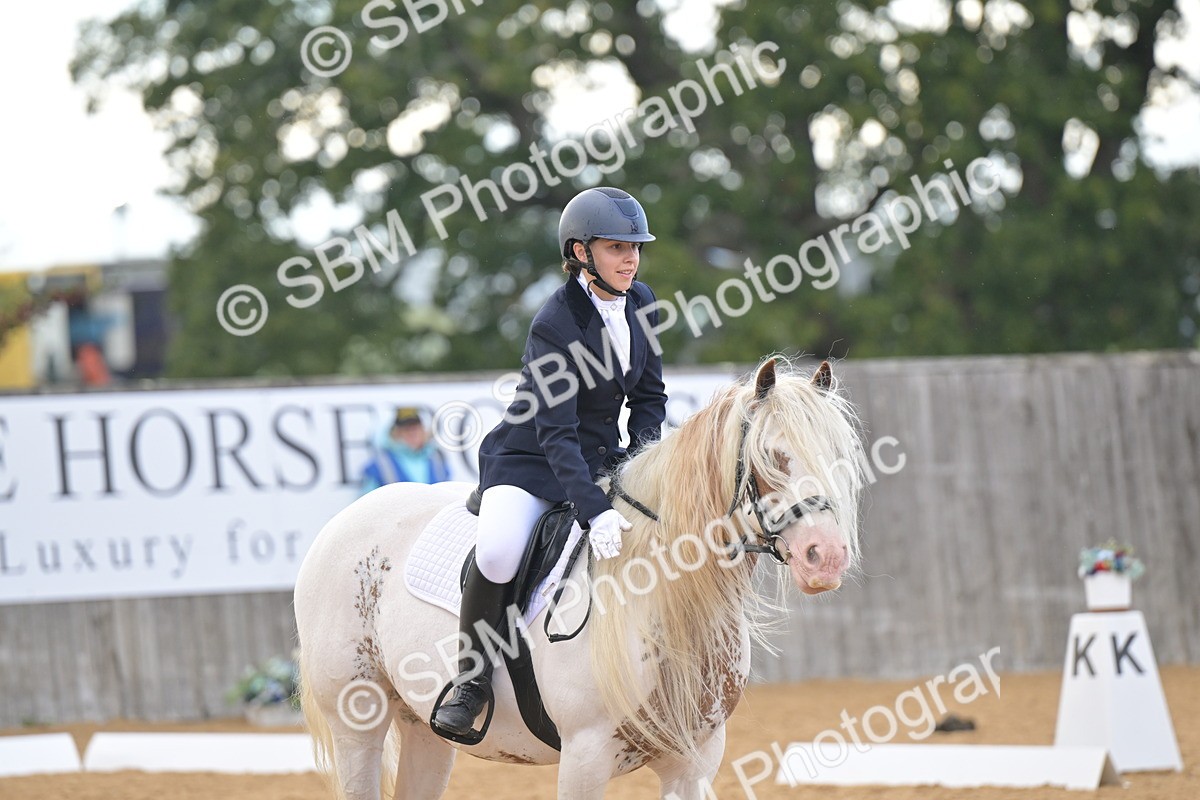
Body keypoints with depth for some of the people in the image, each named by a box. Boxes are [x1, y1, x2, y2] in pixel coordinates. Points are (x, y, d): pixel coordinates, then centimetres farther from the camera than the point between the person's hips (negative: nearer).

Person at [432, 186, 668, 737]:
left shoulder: (640, 301, 0)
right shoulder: (554, 324, -22)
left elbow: (649, 396, 10)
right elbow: (556, 433, -28)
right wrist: (594, 513, -38)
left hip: (604, 459, 7)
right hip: (528, 460, -7)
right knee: (497, 552, -33)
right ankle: (472, 680, -13)